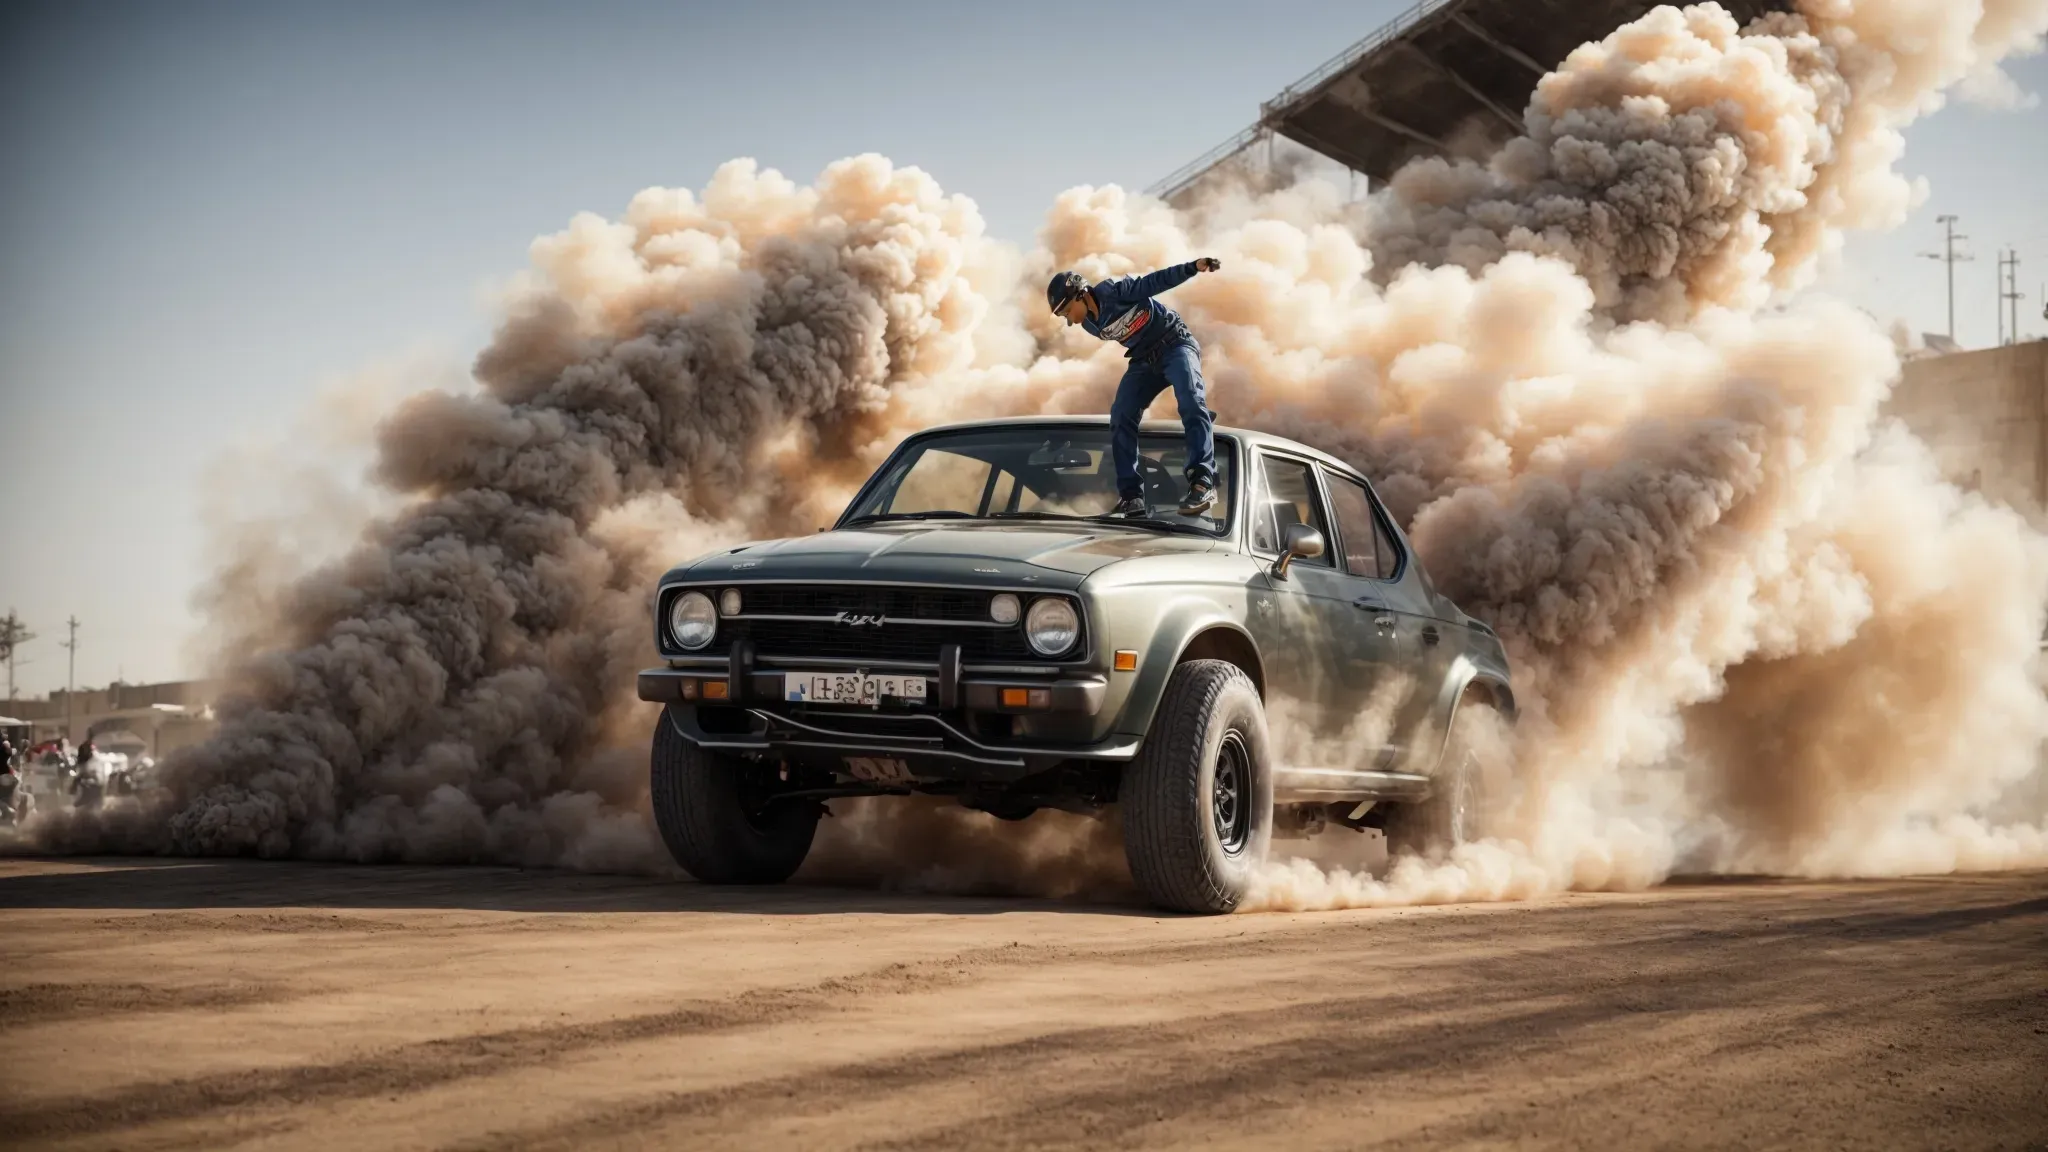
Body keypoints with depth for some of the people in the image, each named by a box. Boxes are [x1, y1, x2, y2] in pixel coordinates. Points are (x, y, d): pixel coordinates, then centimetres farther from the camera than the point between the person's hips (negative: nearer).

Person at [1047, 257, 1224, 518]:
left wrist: (1193, 267, -31)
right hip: (1144, 360, 8)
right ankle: (1131, 497, -8)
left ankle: (1202, 482, -41)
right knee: (1121, 418, -8)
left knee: (1190, 400, -30)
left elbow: (1155, 282, -20)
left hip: (1176, 345, -8)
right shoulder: (1091, 326, 3)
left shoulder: (1112, 291, -18)